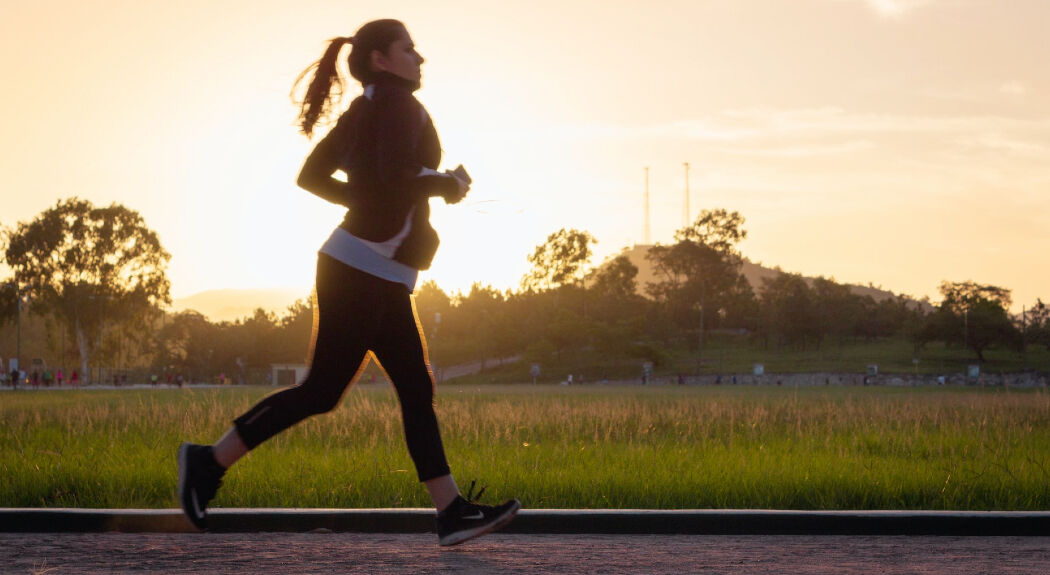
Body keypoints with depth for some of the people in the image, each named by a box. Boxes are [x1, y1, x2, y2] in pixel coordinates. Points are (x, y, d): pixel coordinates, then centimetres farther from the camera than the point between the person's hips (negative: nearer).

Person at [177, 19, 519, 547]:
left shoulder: (360, 111, 16)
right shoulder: (397, 102, -10)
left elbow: (311, 176, 19)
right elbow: (397, 177, -24)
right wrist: (446, 184, -7)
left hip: (382, 278, 10)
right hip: (364, 270, -10)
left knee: (417, 390, 5)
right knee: (322, 391, -7)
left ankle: (452, 512, 3)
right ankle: (210, 461, 0)